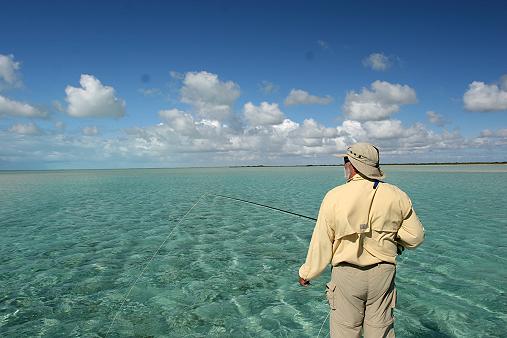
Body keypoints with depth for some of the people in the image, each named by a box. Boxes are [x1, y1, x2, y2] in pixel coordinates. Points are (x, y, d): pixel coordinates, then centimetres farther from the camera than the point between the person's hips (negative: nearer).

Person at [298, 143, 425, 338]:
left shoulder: (334, 196, -12)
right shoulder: (397, 196, -4)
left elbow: (321, 244, -7)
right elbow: (415, 237, 3)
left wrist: (306, 274, 7)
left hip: (346, 275, -2)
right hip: (383, 274, 3)